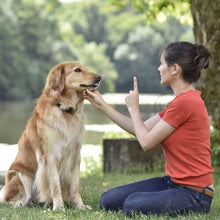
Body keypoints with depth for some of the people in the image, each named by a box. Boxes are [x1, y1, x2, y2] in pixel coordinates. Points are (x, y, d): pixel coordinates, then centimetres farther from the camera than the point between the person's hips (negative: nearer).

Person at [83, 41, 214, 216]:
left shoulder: (186, 102, -19)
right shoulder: (182, 100, 13)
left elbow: (147, 142, -15)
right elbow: (139, 130, 16)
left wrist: (133, 108, 1)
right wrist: (102, 105, 19)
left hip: (194, 194, -9)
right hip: (172, 182, 9)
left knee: (133, 205, -33)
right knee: (108, 201, 1)